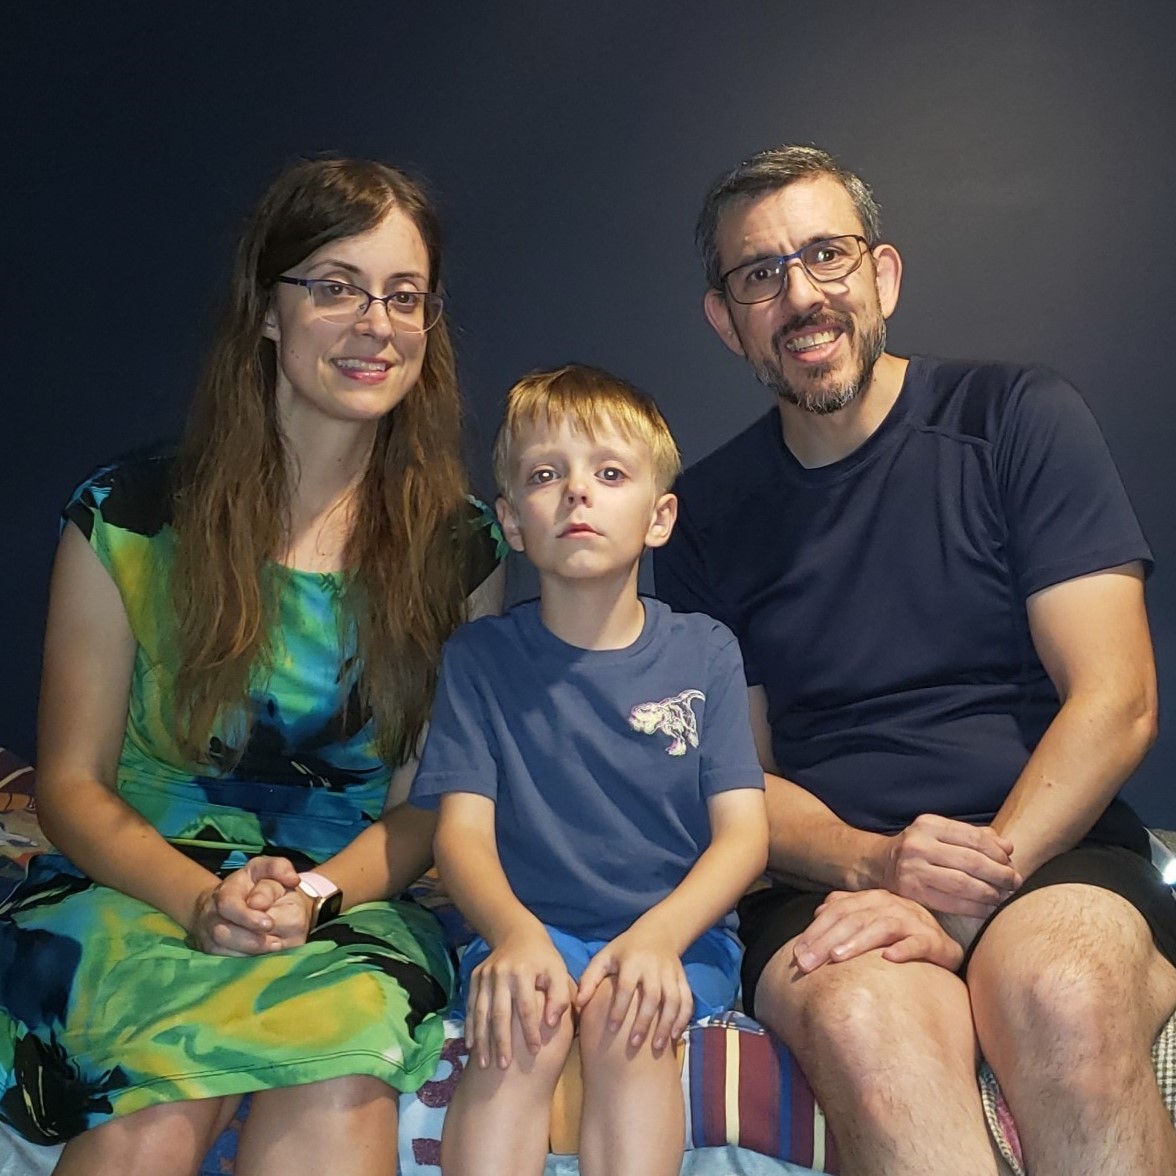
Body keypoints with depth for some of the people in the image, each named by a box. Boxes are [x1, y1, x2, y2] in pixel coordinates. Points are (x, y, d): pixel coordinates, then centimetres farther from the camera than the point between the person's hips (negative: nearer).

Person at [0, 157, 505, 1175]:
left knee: (336, 1093, -34)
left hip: (348, 895, 0)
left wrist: (316, 893, -16)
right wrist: (205, 899, -16)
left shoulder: (458, 548, 4)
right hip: (139, 882, 0)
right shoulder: (126, 519, 0)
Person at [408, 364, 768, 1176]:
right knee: (525, 1023, -31)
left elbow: (744, 831, -4)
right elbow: (462, 829, -4)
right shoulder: (481, 656, 4)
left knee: (622, 1019, -31)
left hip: (677, 932, 0)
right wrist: (514, 931, -27)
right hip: (528, 930, 0)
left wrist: (659, 935, -24)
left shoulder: (705, 653, 3)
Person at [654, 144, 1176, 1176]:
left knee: (1065, 997, -35)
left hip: (1050, 848, 0)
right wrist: (871, 861, -12)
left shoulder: (1019, 421, 3)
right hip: (832, 876, 1)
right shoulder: (707, 511, 11)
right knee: (863, 1023, -35)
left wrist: (974, 889, -16)